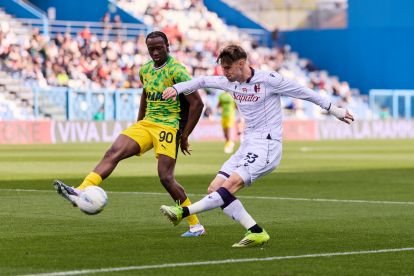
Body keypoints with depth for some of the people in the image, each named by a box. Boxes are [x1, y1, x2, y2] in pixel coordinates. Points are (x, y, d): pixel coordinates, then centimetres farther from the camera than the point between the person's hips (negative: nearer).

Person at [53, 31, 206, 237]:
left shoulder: (176, 70, -12)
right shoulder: (145, 70, 10)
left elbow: (197, 103, -14)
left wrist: (185, 136, -12)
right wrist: (138, 124, 24)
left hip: (168, 126, -7)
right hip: (146, 123, 7)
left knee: (166, 178, -12)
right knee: (113, 153, -13)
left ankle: (196, 225, 1)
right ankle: (81, 192, -26)